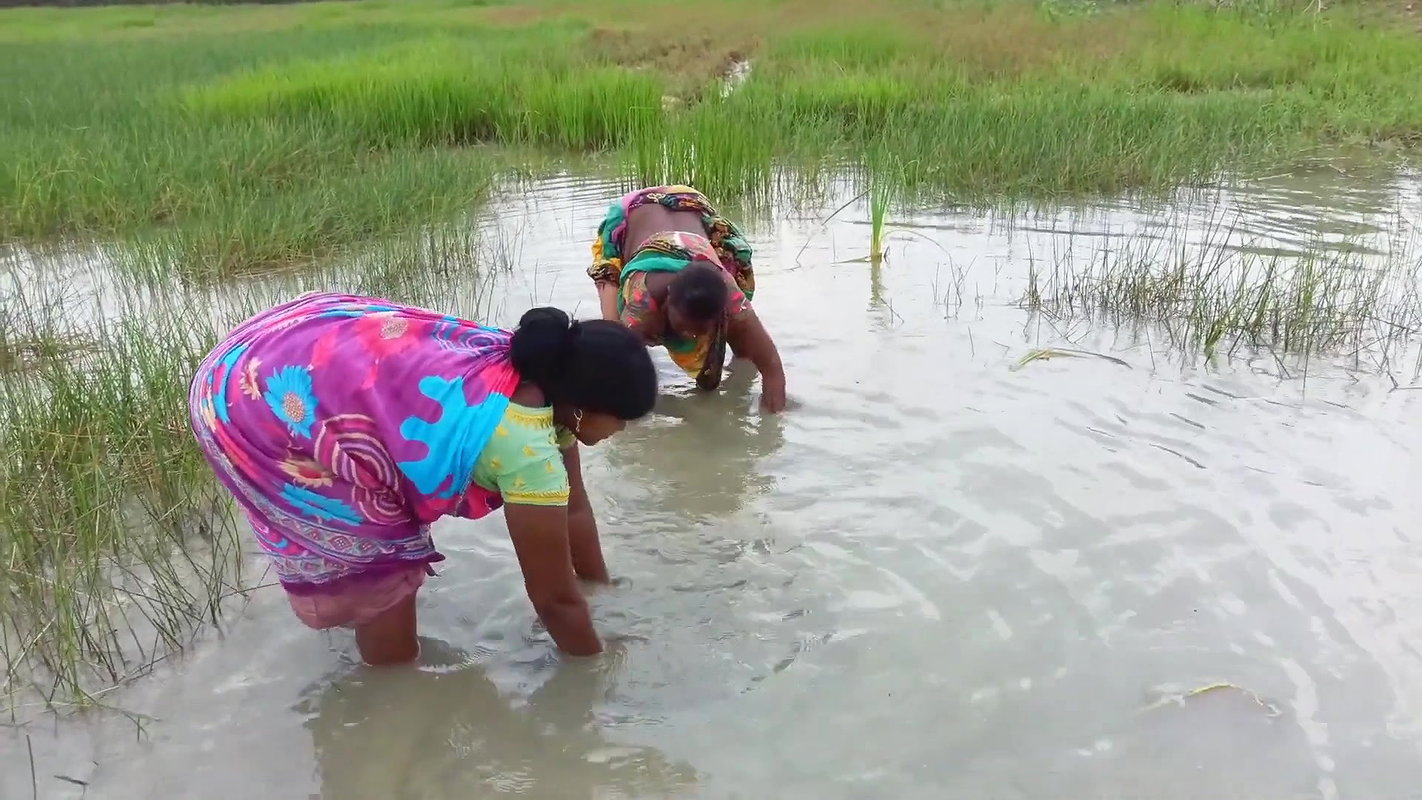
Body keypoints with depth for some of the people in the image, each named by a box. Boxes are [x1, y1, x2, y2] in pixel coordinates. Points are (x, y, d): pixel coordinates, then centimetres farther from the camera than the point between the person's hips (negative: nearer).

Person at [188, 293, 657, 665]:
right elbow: (555, 596, -13)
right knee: (384, 563, 0)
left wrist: (602, 591, 19)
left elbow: (573, 505, 12)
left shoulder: (539, 372, -1)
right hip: (262, 404, -9)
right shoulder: (528, 450, -26)